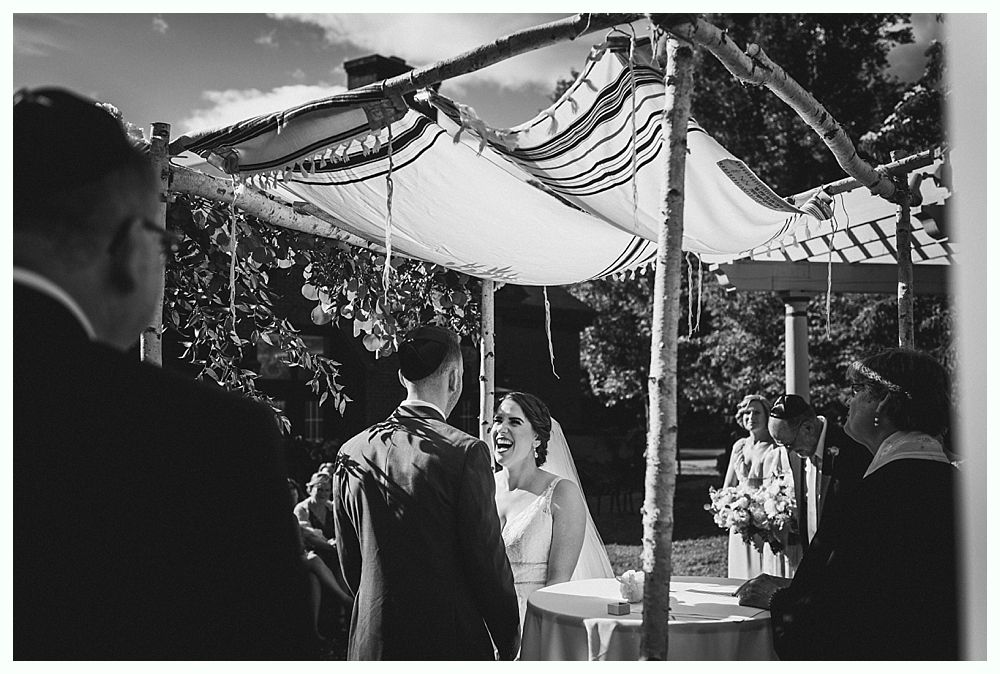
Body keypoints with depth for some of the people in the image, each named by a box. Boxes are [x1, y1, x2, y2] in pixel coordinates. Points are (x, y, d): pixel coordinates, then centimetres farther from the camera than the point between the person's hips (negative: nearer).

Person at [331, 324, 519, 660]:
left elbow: (349, 562, 9)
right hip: (450, 641, -5)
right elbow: (488, 558, -12)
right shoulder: (465, 451, -15)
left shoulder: (351, 453, 1)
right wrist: (509, 641, 1)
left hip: (371, 643, 5)